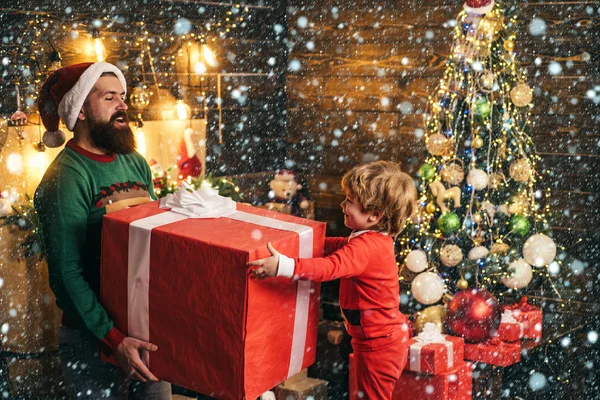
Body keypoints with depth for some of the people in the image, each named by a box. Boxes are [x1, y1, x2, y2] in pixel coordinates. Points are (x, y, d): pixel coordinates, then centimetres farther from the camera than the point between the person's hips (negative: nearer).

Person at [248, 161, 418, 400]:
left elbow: (330, 267, -42)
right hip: (388, 336, 10)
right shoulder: (375, 240, 6)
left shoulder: (366, 247, -27)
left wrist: (283, 266, -50)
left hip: (378, 344, -10)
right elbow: (345, 247, 25)